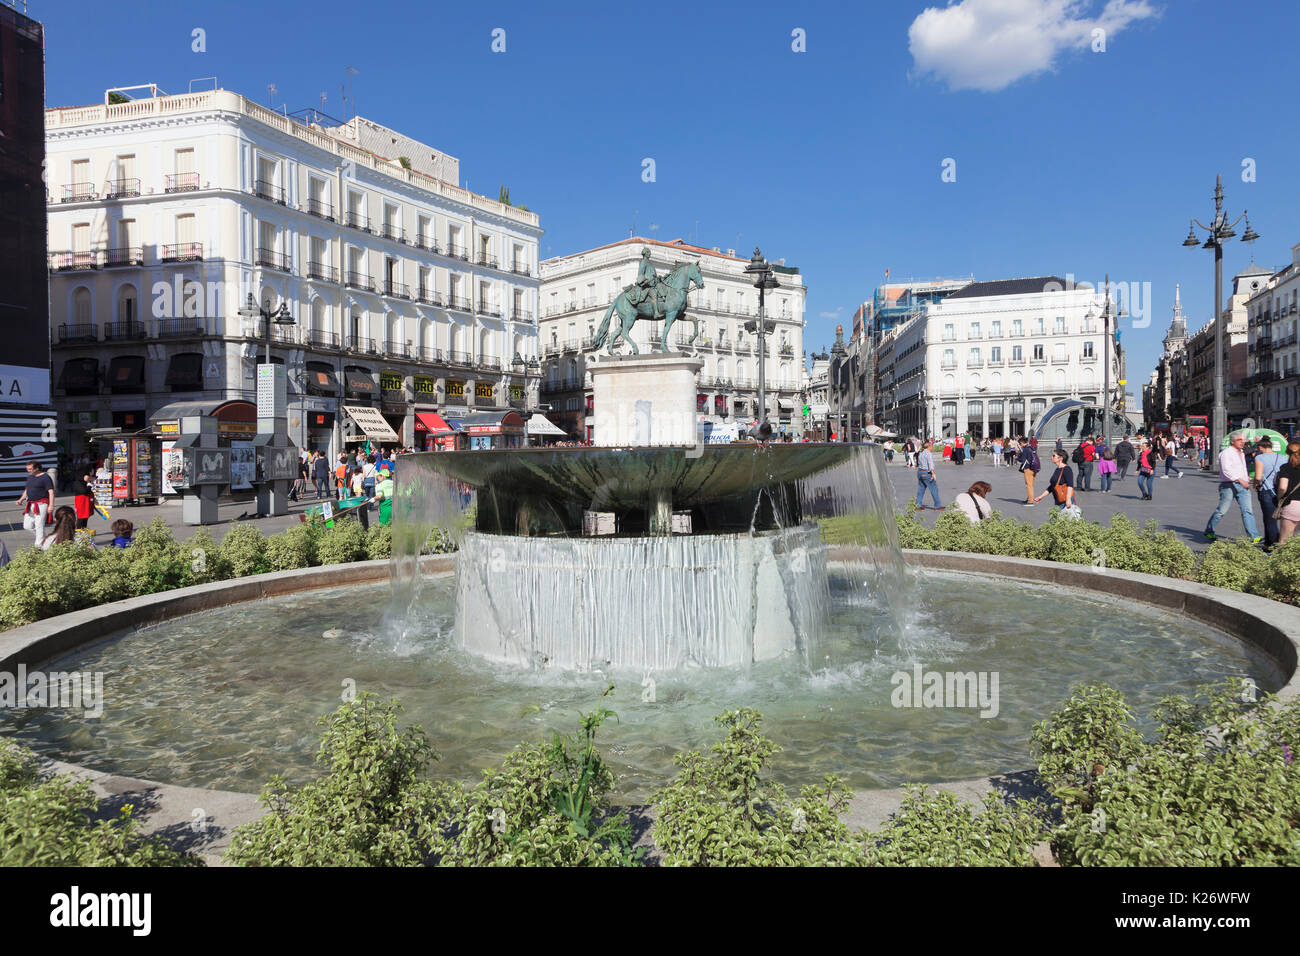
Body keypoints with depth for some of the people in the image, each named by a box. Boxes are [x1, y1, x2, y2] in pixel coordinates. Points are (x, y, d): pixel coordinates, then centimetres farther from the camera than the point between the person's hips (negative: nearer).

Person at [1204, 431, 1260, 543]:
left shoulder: (1242, 453, 20)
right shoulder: (1226, 453, -9)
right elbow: (1227, 470, -21)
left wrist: (1247, 478, 22)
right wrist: (1241, 480, -26)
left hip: (1243, 485, 7)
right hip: (1229, 485, -7)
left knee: (1247, 511, -3)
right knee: (1222, 511, -1)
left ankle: (1254, 537, -8)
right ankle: (1209, 531, 16)